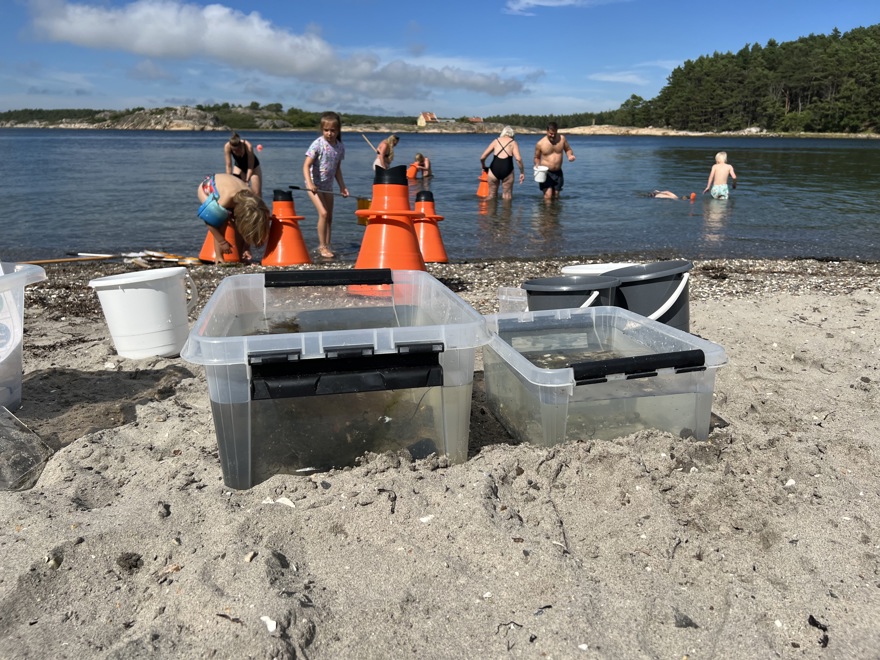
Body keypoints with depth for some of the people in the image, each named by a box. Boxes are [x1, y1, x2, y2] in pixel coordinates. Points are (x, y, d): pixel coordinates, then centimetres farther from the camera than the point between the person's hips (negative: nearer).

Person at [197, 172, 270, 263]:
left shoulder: (253, 200, -30)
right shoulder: (228, 197, -45)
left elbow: (249, 225, -14)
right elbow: (210, 222, -33)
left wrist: (247, 247, -19)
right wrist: (222, 242, -26)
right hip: (207, 187, -4)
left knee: (239, 224, -12)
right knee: (221, 220, -25)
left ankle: (240, 257, -1)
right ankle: (219, 258, -17)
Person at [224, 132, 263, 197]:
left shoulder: (248, 147, -37)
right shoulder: (227, 147, -30)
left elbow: (250, 167, -28)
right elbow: (229, 166, -23)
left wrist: (246, 181, -31)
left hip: (253, 166, -2)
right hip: (238, 166, 2)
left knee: (257, 192, -6)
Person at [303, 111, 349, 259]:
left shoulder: (340, 147, 1)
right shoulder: (318, 144, -16)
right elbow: (306, 165, -19)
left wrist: (342, 186, 8)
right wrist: (309, 183, -34)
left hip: (328, 185, 6)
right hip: (315, 184, -6)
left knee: (329, 217, 8)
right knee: (323, 213, -16)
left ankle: (326, 246, 20)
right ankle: (322, 246, -6)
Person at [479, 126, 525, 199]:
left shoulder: (496, 141, 14)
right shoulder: (513, 142, 9)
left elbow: (482, 158, 10)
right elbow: (518, 159, -8)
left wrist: (484, 167, 29)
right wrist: (522, 172, 0)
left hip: (494, 169, 1)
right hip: (507, 169, -1)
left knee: (492, 195, 14)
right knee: (507, 196, 8)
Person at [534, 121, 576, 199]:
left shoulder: (562, 139, -3)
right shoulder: (540, 143, -8)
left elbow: (568, 149, 13)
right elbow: (537, 157, 6)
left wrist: (570, 155, -9)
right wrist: (537, 164, -15)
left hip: (558, 172, 3)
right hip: (546, 172, -3)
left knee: (556, 196, 10)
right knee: (548, 195, -18)